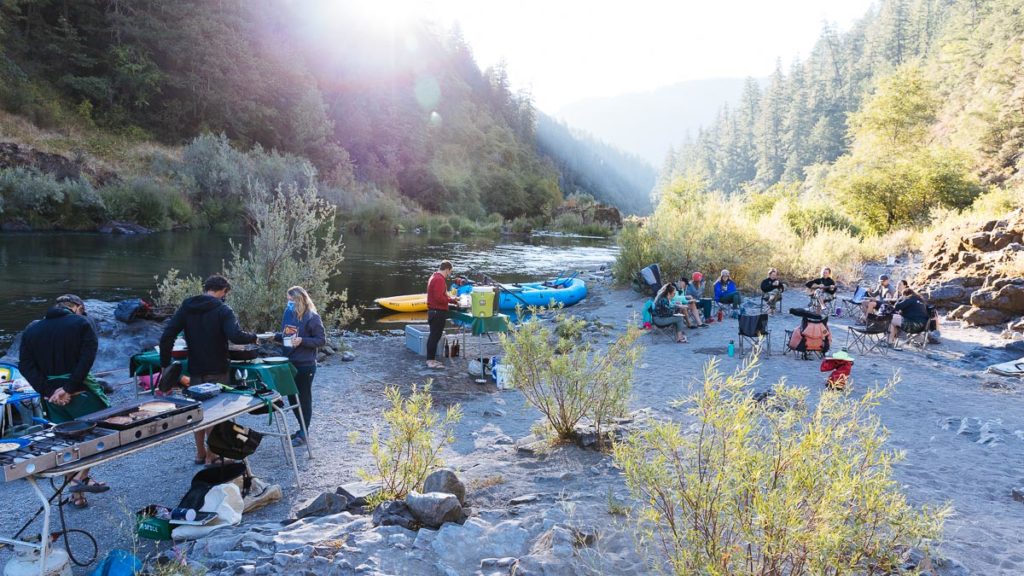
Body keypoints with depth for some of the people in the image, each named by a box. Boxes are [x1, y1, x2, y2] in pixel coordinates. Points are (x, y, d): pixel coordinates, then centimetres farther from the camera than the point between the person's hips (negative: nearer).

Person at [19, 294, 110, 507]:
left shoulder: (32, 329, 11)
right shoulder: (81, 323, -4)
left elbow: (25, 365, 2)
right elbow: (86, 359, -16)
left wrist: (47, 391, -5)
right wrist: (69, 389, -15)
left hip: (52, 397, 5)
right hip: (80, 394, -5)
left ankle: (77, 494, 18)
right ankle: (81, 477, -1)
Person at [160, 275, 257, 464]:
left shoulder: (186, 306, 3)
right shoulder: (222, 310, -12)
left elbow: (166, 337, -4)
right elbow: (236, 336, -27)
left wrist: (165, 364, 0)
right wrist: (253, 337, -8)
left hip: (195, 370, 5)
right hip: (217, 371, -5)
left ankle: (200, 453, 28)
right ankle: (212, 456, 12)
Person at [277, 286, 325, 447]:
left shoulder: (312, 318, -14)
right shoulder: (288, 313, 6)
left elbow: (321, 340, -13)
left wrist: (302, 340, -24)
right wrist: (275, 336, -1)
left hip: (305, 365, -7)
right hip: (290, 363, 7)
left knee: (304, 398, 3)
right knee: (292, 397, 14)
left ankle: (303, 434, 15)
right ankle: (302, 428, 30)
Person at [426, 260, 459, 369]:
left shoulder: (434, 277, 16)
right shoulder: (440, 279, -17)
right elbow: (439, 298, -24)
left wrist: (450, 299, 14)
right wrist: (452, 300, -11)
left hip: (433, 311, 11)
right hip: (438, 312, -11)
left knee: (433, 335, 14)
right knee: (435, 336, -6)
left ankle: (430, 359, 20)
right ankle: (431, 361, -4)